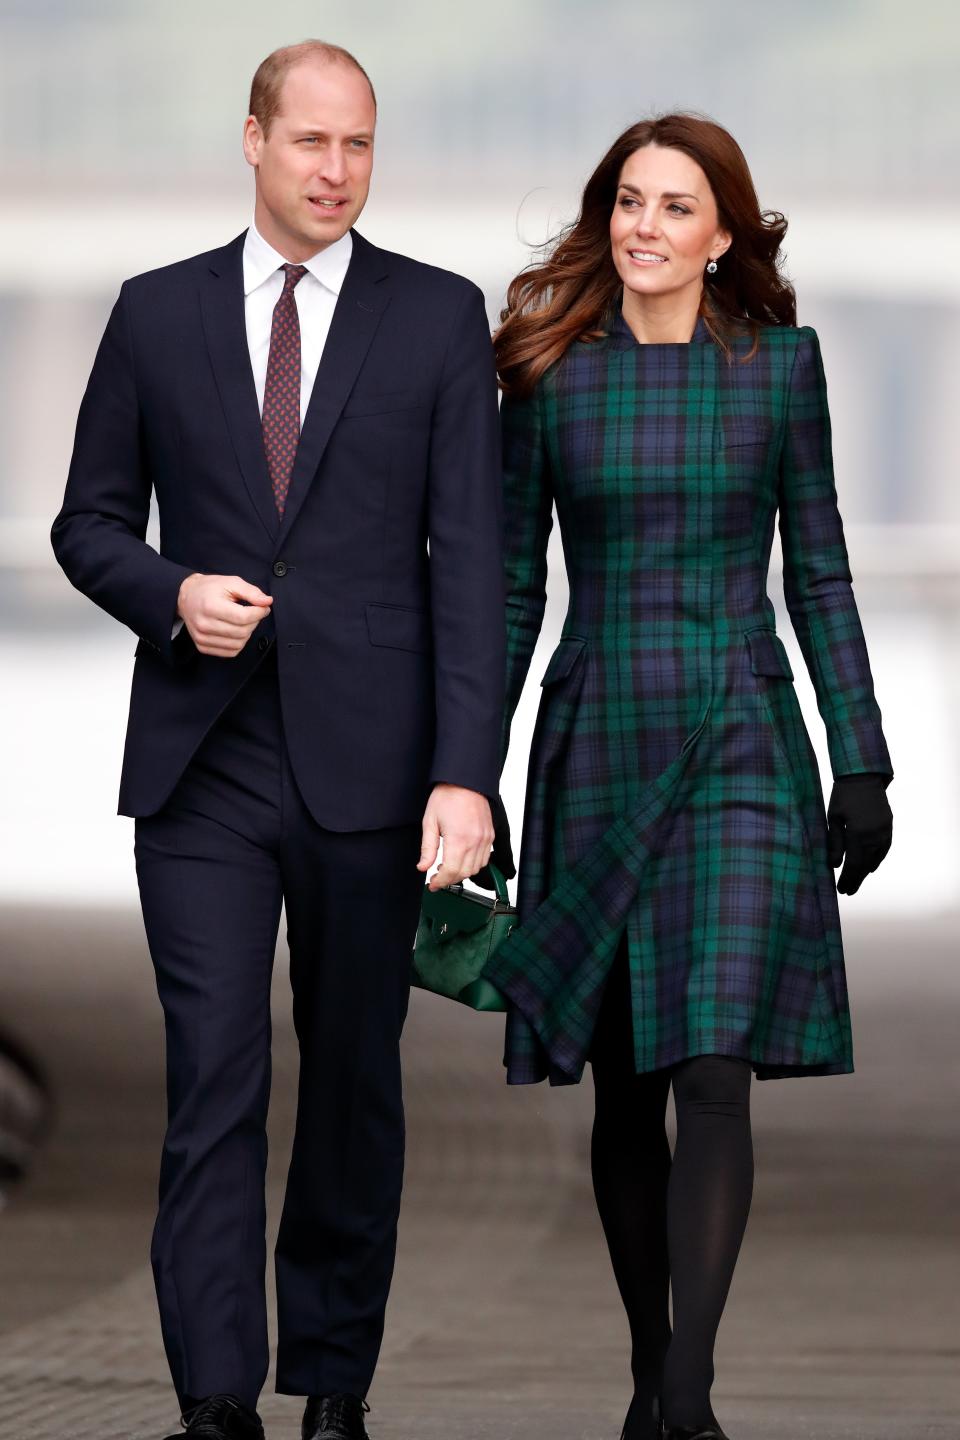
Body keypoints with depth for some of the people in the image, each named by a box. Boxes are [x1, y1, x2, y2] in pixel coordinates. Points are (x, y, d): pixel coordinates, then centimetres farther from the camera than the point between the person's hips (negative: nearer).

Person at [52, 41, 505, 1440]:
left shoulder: (440, 318, 3)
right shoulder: (157, 314, 7)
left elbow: (468, 558, -3)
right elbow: (91, 521, 13)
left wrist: (464, 773, -12)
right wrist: (170, 593, -10)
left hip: (365, 768, 0)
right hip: (203, 768, 0)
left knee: (354, 1085, 8)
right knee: (215, 1083, -8)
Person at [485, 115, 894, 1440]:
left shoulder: (780, 364, 3)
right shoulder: (549, 375, 4)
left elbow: (818, 574, 6)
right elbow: (511, 585, 8)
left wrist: (862, 764, 3)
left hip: (740, 744, -1)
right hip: (597, 743, 1)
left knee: (716, 1067, -13)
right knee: (623, 1084, 6)